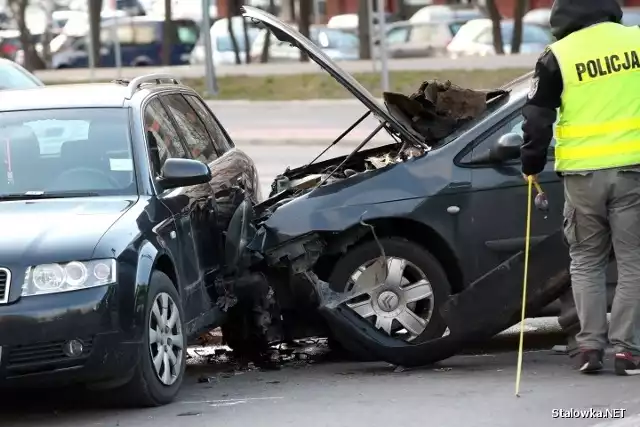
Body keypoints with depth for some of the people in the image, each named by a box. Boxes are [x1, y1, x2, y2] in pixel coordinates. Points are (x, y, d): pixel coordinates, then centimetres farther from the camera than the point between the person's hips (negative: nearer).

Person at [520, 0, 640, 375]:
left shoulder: (557, 56, -3)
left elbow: (537, 119, 0)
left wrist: (531, 167, 11)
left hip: (583, 174, 0)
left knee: (587, 261, 13)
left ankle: (591, 345, 6)